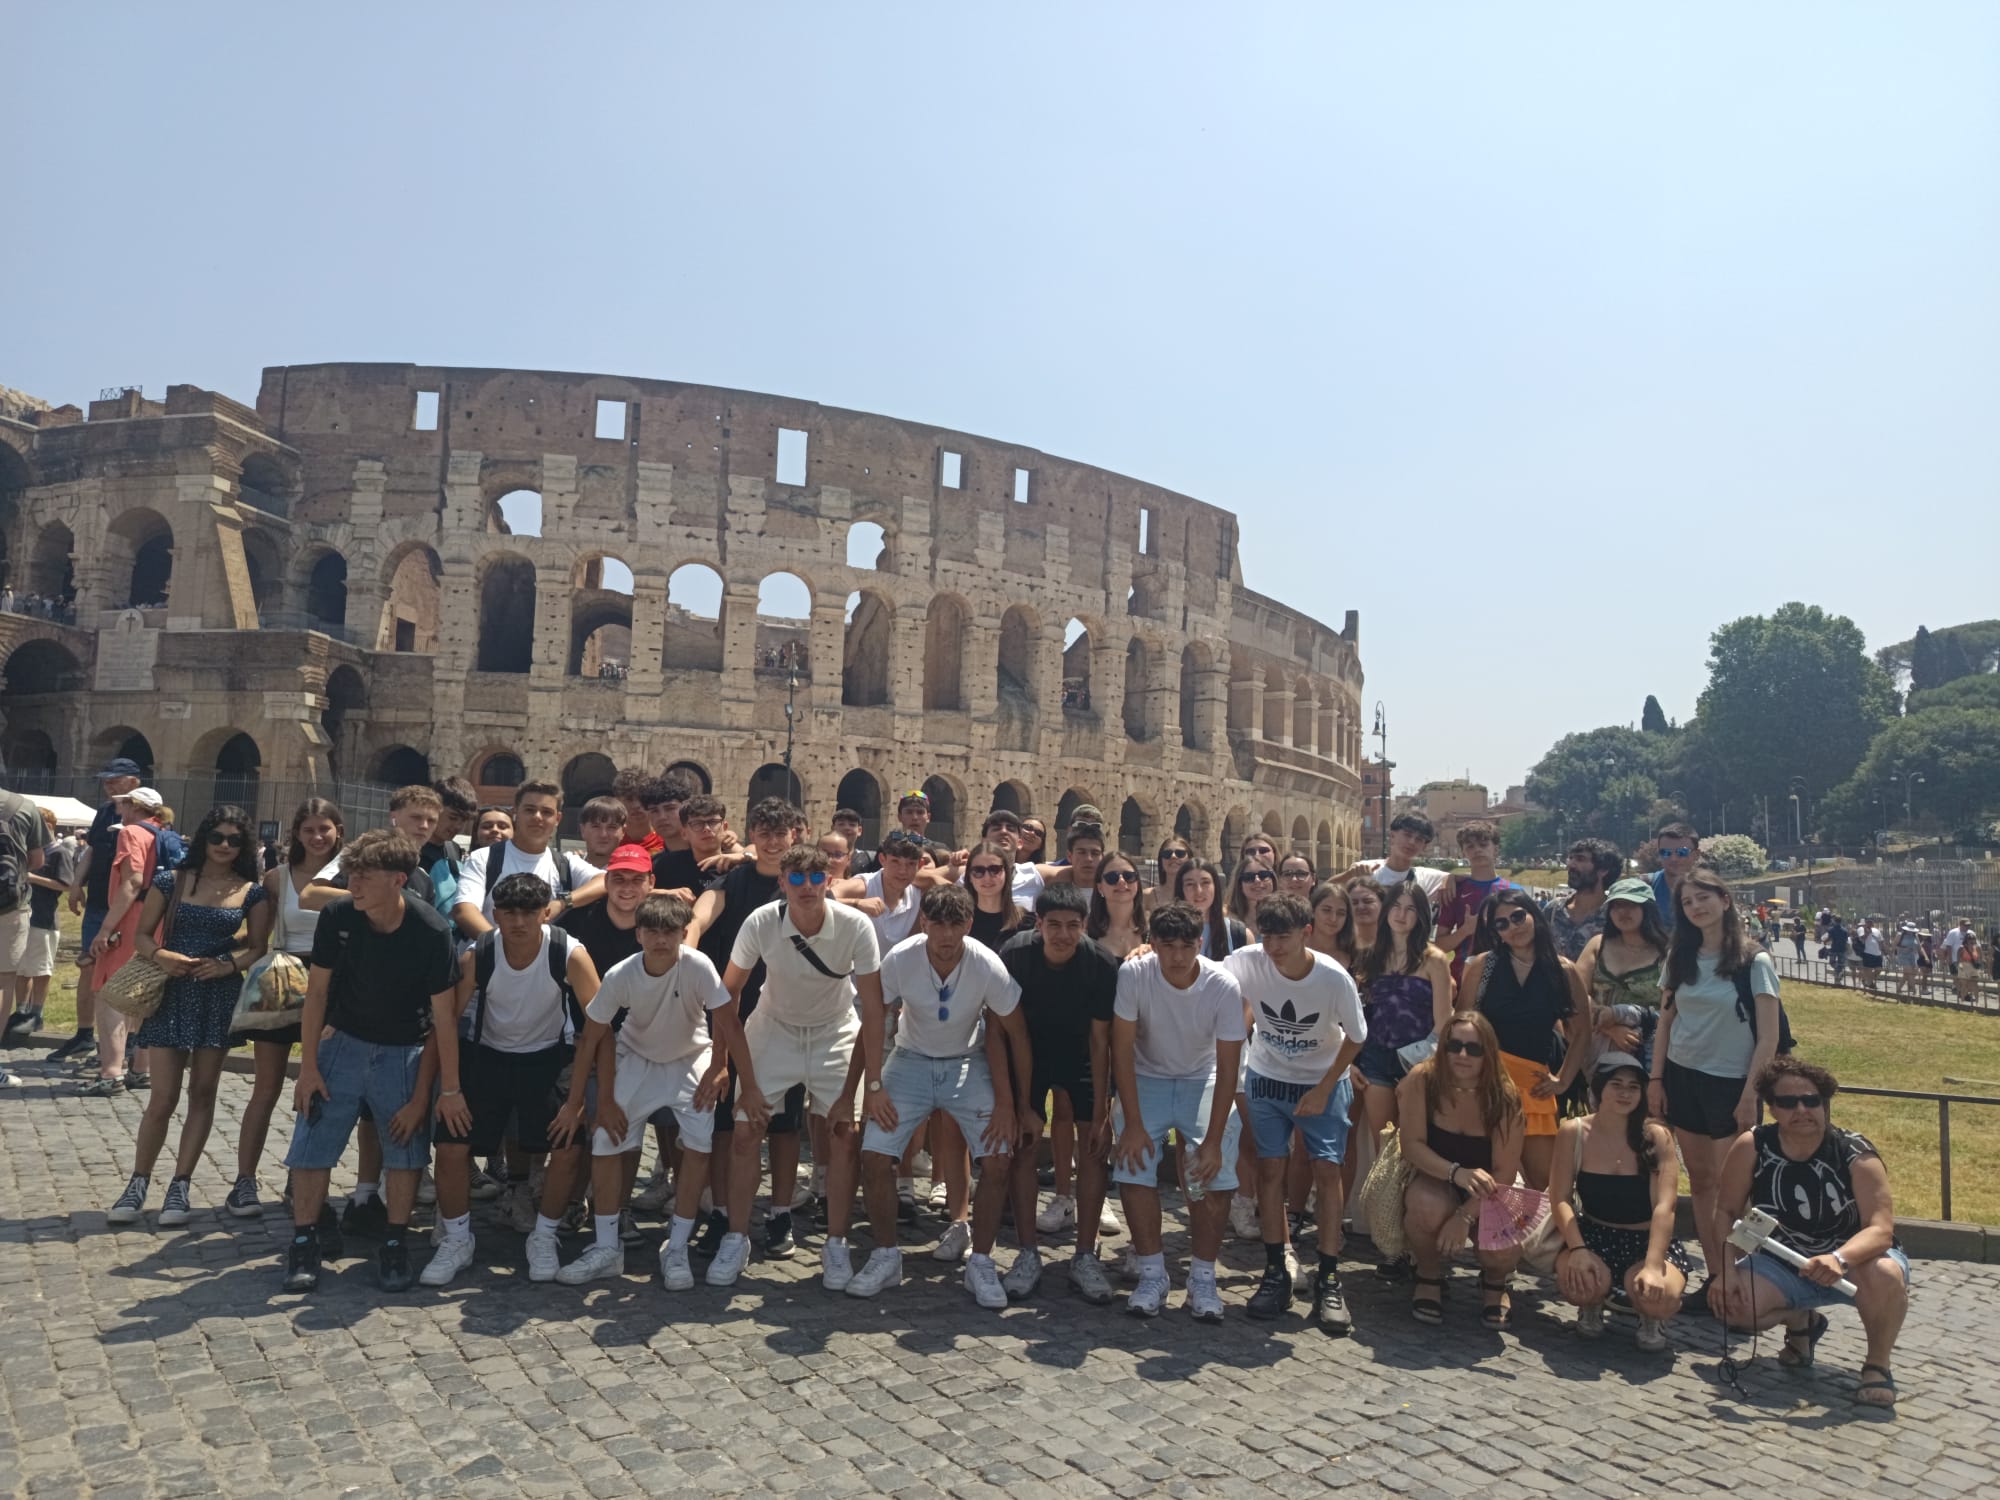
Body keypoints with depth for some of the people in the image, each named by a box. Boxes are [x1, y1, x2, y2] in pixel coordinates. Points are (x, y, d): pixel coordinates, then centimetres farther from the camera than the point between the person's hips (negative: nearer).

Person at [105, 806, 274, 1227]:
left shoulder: (251, 892, 1)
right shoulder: (172, 881, 0)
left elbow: (259, 947, 2)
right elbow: (141, 934, 2)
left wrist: (229, 964, -17)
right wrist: (160, 955, -18)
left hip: (220, 995, 1)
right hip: (173, 993, -1)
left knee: (203, 1094, 6)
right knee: (163, 1096, -1)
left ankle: (180, 1187, 16)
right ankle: (137, 1185, 16)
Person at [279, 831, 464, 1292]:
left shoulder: (431, 932, -24)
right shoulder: (337, 917, -17)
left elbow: (443, 1015, -18)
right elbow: (317, 990, -5)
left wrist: (449, 1089, -14)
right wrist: (308, 1066, -5)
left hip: (404, 1052, -2)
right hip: (343, 1042, 2)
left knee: (406, 1148, 1)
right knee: (312, 1143, -1)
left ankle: (395, 1245, 17)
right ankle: (303, 1244, 14)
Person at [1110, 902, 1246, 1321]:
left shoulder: (1223, 987, -23)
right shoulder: (1133, 974, -23)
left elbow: (1228, 1066, -17)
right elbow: (1122, 1048, -17)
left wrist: (1213, 1139, -20)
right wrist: (1133, 1123, -20)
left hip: (1203, 1081, 0)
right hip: (1146, 1078, 0)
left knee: (1216, 1176, -16)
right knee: (1133, 1169, -16)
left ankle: (1203, 1279, 1)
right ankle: (1152, 1275, 0)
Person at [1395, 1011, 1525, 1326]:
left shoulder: (1505, 1096, -18)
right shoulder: (1422, 1079, -19)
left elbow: (1504, 1173, -16)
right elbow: (1412, 1145, -19)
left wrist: (1465, 1216, -26)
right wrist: (1457, 1173, -36)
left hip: (1485, 1194, 1)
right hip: (1435, 1180, -1)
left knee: (1501, 1251, -28)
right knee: (1428, 1209, -36)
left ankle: (1495, 1280, 14)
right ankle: (1429, 1277, -1)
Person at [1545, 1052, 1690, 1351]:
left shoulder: (1657, 1136, -11)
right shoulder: (1573, 1133, -7)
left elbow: (1664, 1207, -19)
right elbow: (1560, 1201, -8)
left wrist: (1653, 1266, -32)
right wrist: (1577, 1249, -26)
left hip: (1647, 1240, 0)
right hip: (1594, 1235, 1)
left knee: (1660, 1298, -34)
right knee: (1579, 1284, -34)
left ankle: (1650, 1318, 7)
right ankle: (1592, 1305, 8)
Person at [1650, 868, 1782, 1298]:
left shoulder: (1754, 963, -7)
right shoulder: (1680, 959, 5)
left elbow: (1768, 1038, -8)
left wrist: (1750, 1095, -12)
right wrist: (1656, 1079, 5)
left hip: (1730, 1083, -4)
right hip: (1682, 1078, 4)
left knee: (1727, 1185, -3)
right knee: (1699, 1179, 8)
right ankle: (1714, 1276, 16)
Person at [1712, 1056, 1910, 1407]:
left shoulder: (1857, 1154, -20)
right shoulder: (1752, 1147, -15)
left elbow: (1881, 1229, -28)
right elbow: (1726, 1212, -9)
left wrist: (1839, 1258, -48)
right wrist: (1726, 1269, -23)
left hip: (1854, 1260, -2)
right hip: (1783, 1266, 2)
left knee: (1886, 1275, -37)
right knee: (1729, 1302, -23)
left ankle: (1878, 1363, -6)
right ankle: (1800, 1321, 14)